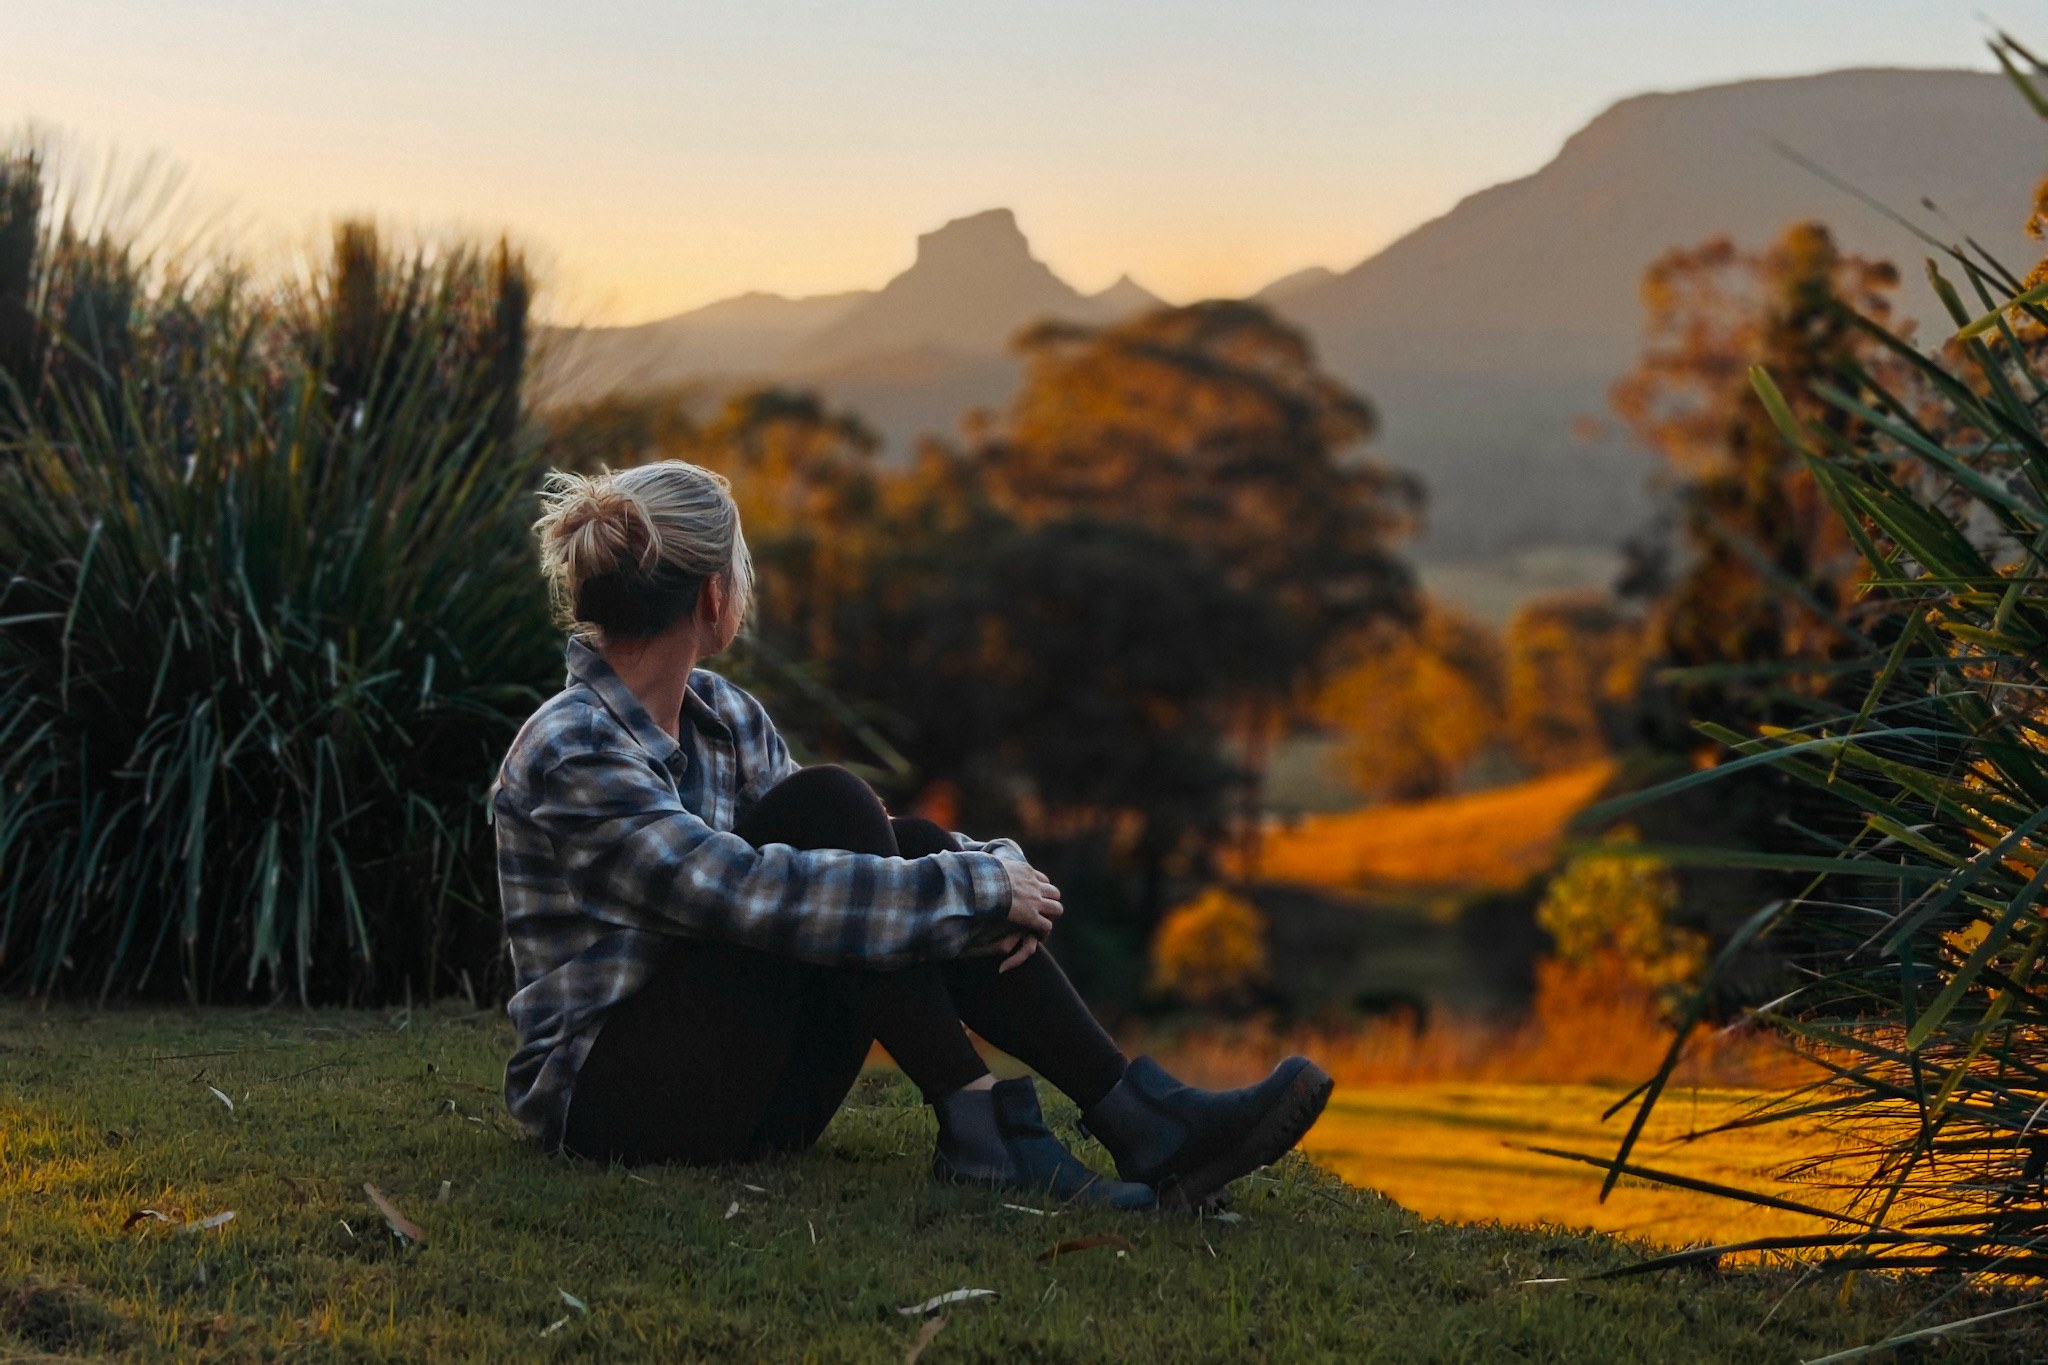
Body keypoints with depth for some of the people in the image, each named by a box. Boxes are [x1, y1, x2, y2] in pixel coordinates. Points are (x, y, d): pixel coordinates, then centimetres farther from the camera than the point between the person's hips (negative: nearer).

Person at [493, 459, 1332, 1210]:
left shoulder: (725, 718, 8)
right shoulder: (568, 754, -18)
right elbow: (750, 891, -30)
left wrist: (993, 875, -14)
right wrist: (977, 888, -25)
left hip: (748, 1090, 8)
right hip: (609, 1094, -7)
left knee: (912, 847, -14)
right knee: (826, 804, -21)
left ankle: (1135, 1113, -19)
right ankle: (977, 1126, -24)